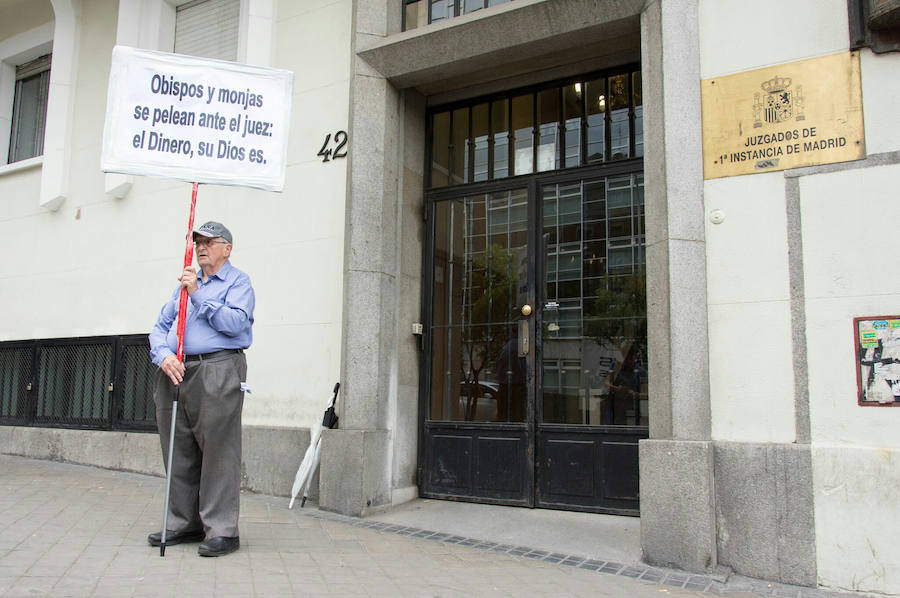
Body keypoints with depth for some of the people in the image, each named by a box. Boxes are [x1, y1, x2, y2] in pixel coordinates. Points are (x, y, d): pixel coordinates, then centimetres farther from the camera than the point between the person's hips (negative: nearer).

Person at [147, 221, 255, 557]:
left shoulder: (238, 282, 5)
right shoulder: (185, 284, 24)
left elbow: (235, 323, -12)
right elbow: (161, 326, 17)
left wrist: (198, 296, -13)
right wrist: (163, 355, -2)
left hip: (217, 371, -6)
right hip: (175, 374, 7)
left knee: (218, 451, -7)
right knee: (179, 453, 9)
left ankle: (222, 530, -2)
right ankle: (184, 524, 20)